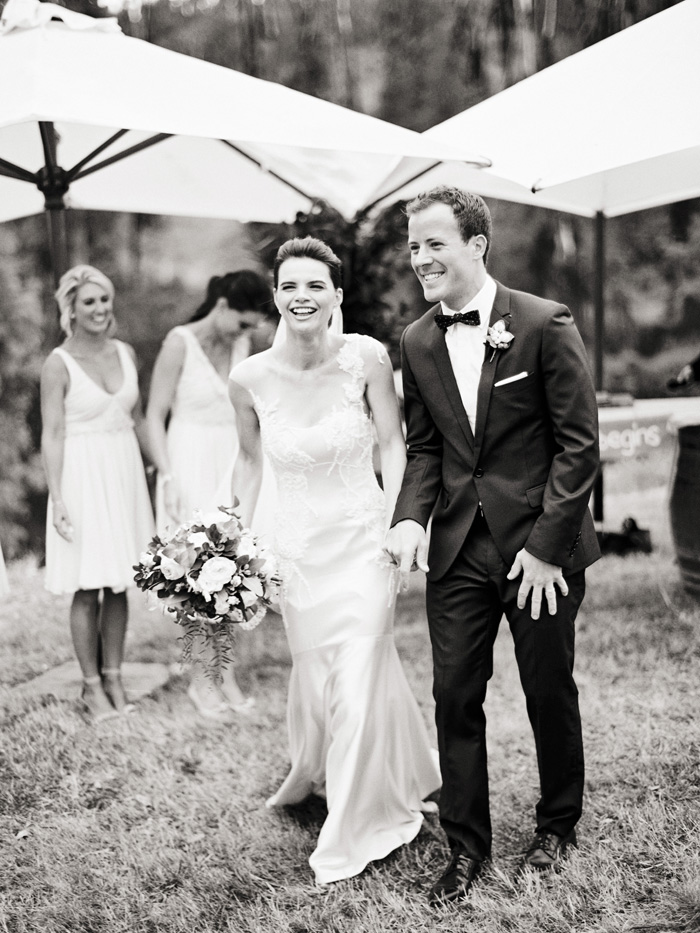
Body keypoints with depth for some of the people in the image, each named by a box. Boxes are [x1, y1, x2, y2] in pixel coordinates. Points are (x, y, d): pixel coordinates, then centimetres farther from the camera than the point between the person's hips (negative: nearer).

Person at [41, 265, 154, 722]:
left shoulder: (125, 353, 7)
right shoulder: (59, 364, -8)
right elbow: (52, 435, -9)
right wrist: (57, 499, -14)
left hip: (125, 473, 5)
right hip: (83, 477, -5)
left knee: (119, 585, 9)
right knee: (88, 589, 1)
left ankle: (114, 677, 20)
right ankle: (92, 685, 12)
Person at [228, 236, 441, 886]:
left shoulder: (366, 358, -14)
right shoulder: (250, 378, -9)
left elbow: (393, 444, -3)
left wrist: (396, 527, -11)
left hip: (362, 537, -2)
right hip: (297, 545, 2)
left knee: (359, 678, -2)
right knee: (313, 668, 16)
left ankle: (355, 827, 21)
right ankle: (314, 772, 49)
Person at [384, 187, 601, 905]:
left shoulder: (544, 323, -11)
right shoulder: (417, 342, 5)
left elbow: (579, 442, -10)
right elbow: (425, 445, 11)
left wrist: (547, 544, -14)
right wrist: (411, 517, -7)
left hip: (540, 547, -4)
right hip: (457, 549, 4)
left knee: (550, 693, 10)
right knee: (454, 697, 5)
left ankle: (557, 823, 35)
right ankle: (466, 846, 21)